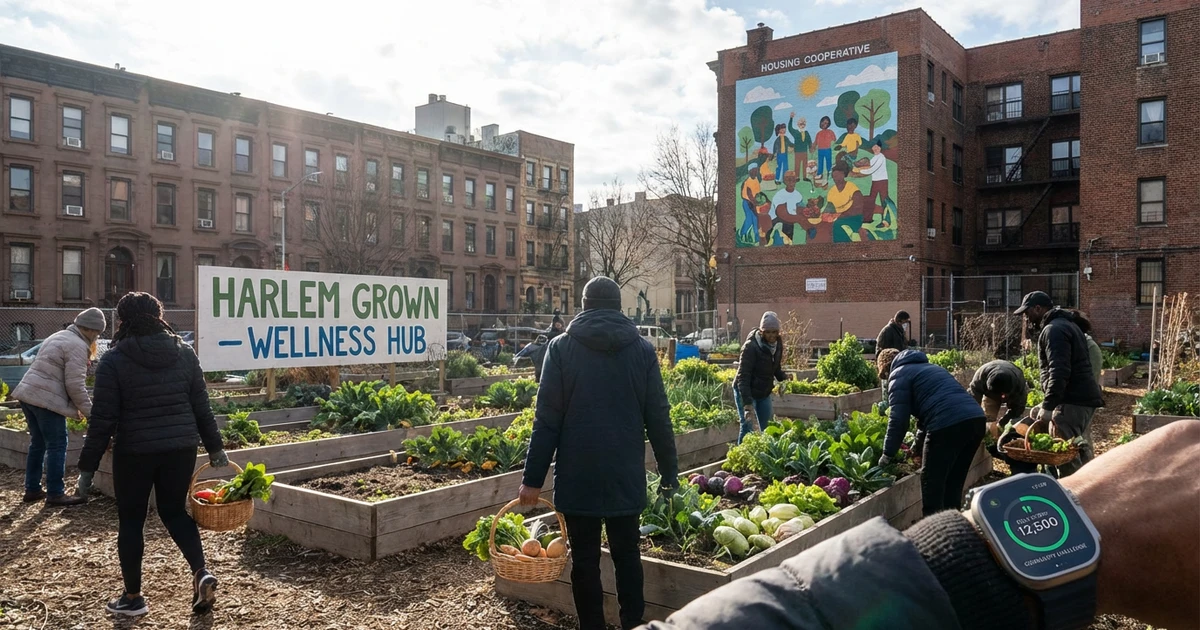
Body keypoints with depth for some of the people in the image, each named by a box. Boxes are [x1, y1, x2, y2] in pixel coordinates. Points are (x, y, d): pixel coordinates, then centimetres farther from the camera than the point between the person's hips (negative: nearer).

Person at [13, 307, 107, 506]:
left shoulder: (59, 336, 20)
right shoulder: (78, 346, -12)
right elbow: (75, 385, -16)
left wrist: (76, 406, 24)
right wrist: (89, 411, -6)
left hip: (28, 393, 10)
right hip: (46, 399, -10)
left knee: (38, 443, 18)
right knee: (57, 445, -2)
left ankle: (32, 489, 25)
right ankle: (55, 494, 3)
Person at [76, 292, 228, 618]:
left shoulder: (114, 360, -8)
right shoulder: (184, 353, 3)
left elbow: (103, 418, -9)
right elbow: (201, 407, 6)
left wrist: (88, 466, -2)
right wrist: (214, 447, 14)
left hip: (134, 451, -3)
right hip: (181, 448, 3)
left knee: (131, 520, 12)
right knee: (174, 511, 18)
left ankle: (132, 597, 21)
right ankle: (202, 574, 1)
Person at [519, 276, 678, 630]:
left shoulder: (562, 347, -4)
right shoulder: (642, 350, 1)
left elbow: (547, 420, -7)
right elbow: (658, 419, 1)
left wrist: (533, 478, -3)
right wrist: (669, 472, 10)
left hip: (578, 476, -2)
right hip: (626, 475, 2)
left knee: (585, 559, 7)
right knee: (627, 553, 14)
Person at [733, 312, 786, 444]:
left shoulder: (778, 345, -2)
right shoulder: (751, 347, -23)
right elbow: (743, 377, -27)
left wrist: (785, 379, -5)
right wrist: (747, 404, -34)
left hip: (764, 393, 7)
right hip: (746, 392, -7)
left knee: (764, 429, 9)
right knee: (749, 427, -14)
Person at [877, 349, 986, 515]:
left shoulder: (898, 374, 9)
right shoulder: (928, 367, 34)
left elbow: (898, 419, 0)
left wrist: (887, 455, 9)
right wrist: (920, 444, 46)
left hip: (947, 425, -8)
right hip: (975, 419, 8)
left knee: (932, 487, 6)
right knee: (952, 486, 20)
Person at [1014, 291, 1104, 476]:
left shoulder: (1054, 329, -13)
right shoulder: (1066, 324, 21)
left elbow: (1059, 372, -23)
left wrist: (1047, 406, -23)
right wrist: (1048, 403, 24)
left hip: (1072, 401, -11)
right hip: (1084, 398, 11)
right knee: (1081, 453, 16)